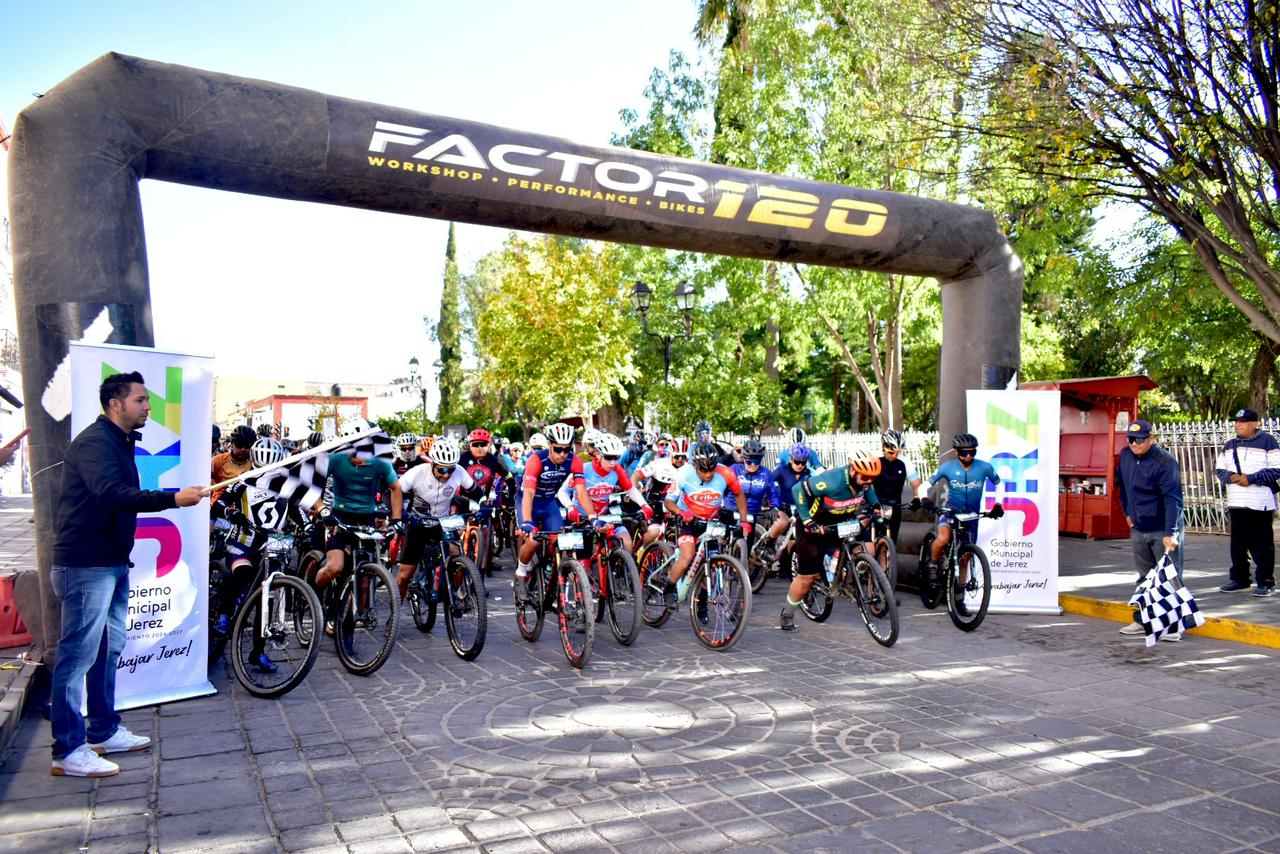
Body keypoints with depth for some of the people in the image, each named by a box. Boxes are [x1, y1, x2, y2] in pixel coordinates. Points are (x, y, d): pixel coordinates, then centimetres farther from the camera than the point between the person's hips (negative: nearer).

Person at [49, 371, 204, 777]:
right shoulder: (94, 442, -16)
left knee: (109, 648, 16)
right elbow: (112, 494, -31)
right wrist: (173, 498, -35)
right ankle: (68, 752, 2)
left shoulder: (120, 442, 16)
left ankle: (104, 732, 27)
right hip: (86, 565, -10)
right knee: (79, 654, -5)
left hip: (112, 562, 10)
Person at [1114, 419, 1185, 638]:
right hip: (1138, 529, 7)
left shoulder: (1164, 462, -19)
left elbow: (1173, 499, -25)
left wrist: (1170, 533, -32)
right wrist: (1127, 512, 20)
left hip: (1163, 530, -7)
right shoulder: (1125, 456, 3)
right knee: (1145, 578, 16)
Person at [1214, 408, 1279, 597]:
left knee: (1262, 545, -2)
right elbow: (1220, 469, 16)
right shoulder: (1230, 445, 16)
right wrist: (1231, 477, -5)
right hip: (1235, 504, 6)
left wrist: (1250, 478, -16)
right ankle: (1239, 579, 21)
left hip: (1260, 505, -6)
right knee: (1237, 544, 11)